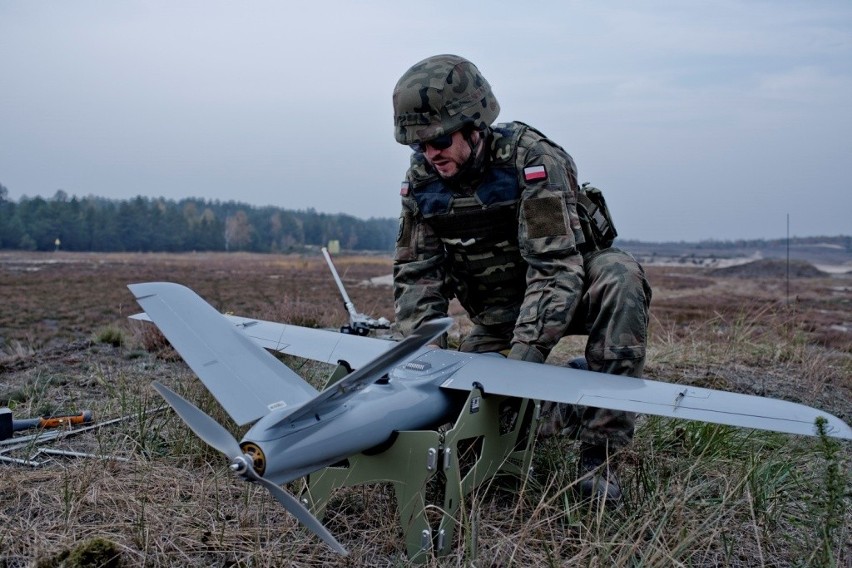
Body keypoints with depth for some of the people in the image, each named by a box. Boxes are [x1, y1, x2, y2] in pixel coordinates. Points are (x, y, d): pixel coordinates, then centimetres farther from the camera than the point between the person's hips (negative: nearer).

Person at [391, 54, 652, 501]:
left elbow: (556, 267, -33)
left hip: (566, 287, -4)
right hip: (496, 314, 5)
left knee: (619, 277, -36)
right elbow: (416, 273, -8)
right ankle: (563, 402, 17)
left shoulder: (532, 159, -27)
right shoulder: (422, 179, -11)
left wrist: (526, 349, -44)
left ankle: (599, 450, -30)